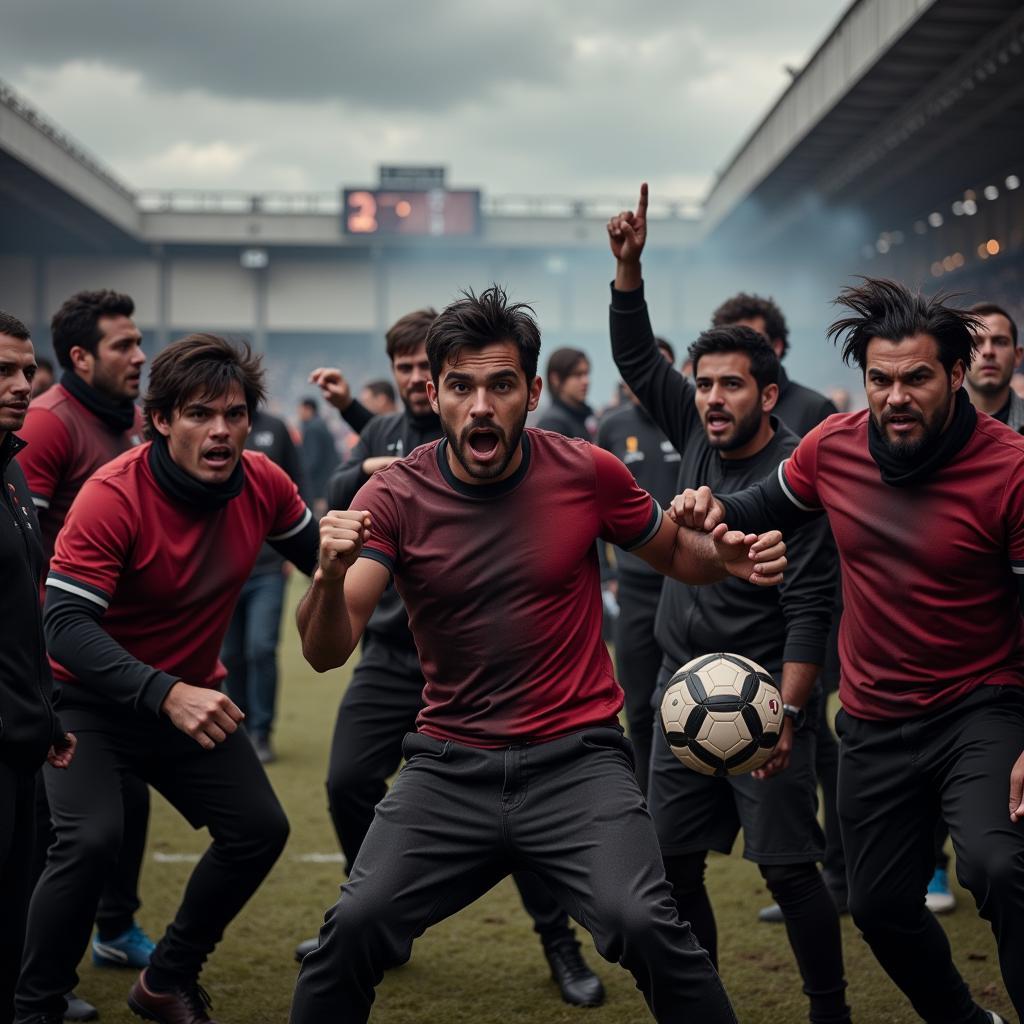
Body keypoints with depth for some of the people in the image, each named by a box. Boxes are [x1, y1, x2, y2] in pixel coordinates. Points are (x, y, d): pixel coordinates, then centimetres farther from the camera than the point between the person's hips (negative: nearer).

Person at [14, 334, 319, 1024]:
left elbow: (320, 557, 8)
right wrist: (165, 695, -46)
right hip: (90, 697, -6)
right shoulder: (112, 496, -27)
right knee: (92, 837, -26)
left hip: (193, 694, 6)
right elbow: (66, 625, -33)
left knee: (260, 829, 1)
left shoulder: (264, 485, -11)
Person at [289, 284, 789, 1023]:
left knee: (642, 923, -21)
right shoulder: (395, 497, -5)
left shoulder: (588, 472, -4)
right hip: (449, 767, 1)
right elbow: (327, 653, -13)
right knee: (355, 927, -12)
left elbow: (675, 553, 15)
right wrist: (330, 578, -34)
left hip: (577, 759, -1)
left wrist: (728, 558, -8)